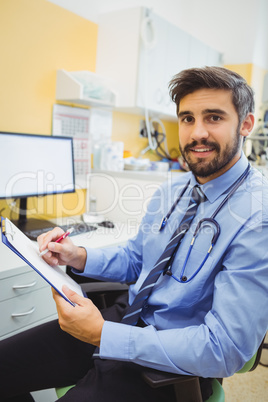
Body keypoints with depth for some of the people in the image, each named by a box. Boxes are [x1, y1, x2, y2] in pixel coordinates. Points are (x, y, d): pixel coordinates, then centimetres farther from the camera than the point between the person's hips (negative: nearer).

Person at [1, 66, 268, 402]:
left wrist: (103, 335, -25)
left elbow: (224, 351, -24)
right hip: (127, 316, 6)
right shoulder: (170, 191, 4)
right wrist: (79, 257, -7)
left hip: (171, 361, -5)